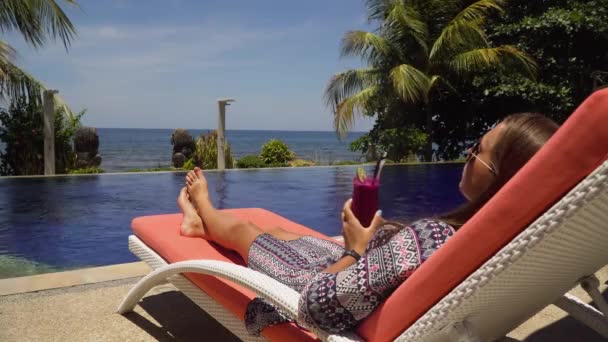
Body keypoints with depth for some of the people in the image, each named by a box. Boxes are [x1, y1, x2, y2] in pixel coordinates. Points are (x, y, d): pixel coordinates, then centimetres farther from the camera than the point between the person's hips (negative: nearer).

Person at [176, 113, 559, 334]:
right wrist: (373, 238, -8)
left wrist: (355, 248, -21)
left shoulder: (430, 238, -43)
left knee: (240, 229, 19)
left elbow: (316, 302, -36)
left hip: (323, 292, -6)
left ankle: (206, 213, 55)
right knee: (277, 231, 29)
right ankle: (203, 223, 58)